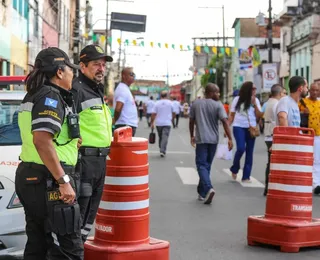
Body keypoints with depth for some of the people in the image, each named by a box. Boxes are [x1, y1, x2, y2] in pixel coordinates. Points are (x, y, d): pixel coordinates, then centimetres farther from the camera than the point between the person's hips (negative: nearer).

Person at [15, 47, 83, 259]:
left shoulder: (33, 96, 17)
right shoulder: (50, 97, -14)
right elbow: (41, 141, -26)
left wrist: (69, 142, 29)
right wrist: (63, 181, -25)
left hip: (30, 176, 10)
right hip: (48, 180, -10)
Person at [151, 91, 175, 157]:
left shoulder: (157, 103, -1)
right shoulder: (170, 103, 0)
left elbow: (153, 114, -6)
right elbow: (173, 113, 10)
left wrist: (152, 123, 1)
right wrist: (172, 119, 28)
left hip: (158, 123, 2)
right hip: (167, 123, -2)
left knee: (160, 137, 16)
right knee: (165, 137, -8)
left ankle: (162, 150, 24)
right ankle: (162, 151, -20)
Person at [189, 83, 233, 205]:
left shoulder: (196, 104, 4)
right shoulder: (218, 105, -4)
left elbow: (191, 121, 10)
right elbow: (225, 121, -13)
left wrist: (192, 136, 23)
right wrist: (230, 139, -12)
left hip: (201, 139, -1)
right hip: (213, 139, 1)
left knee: (202, 165, -3)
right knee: (207, 165, 13)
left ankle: (208, 188, -26)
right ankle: (202, 192, 19)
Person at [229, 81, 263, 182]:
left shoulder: (256, 100, 6)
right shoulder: (237, 99, 2)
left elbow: (259, 115, 1)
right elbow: (232, 115, 6)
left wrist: (254, 104, -9)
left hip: (251, 128, 3)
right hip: (239, 127, -3)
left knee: (249, 152, 2)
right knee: (241, 148, -18)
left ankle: (246, 176, 8)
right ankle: (234, 169, 9)